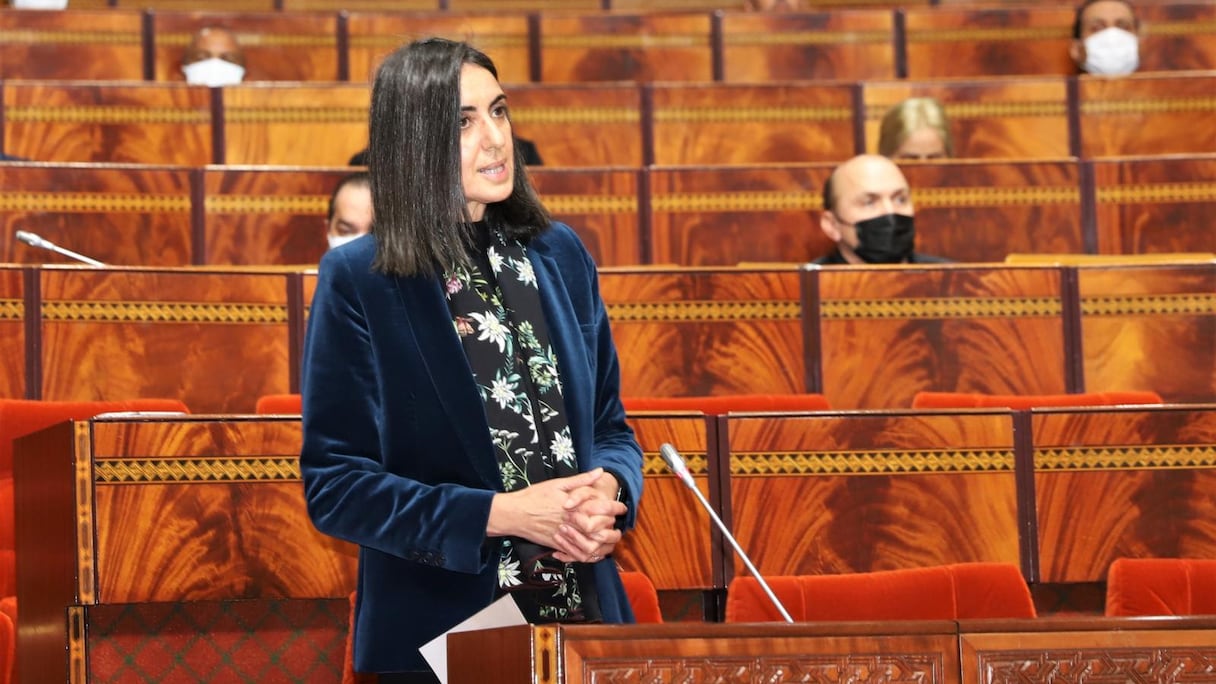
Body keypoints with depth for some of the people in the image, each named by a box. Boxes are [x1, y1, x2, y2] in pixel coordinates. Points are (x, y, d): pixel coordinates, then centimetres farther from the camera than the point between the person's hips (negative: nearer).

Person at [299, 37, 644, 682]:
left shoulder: (559, 254, 6)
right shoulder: (357, 280, -8)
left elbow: (608, 423, 12)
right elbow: (334, 484, -10)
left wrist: (607, 487, -11)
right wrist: (500, 514, -19)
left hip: (584, 611, 4)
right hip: (439, 630, -4)